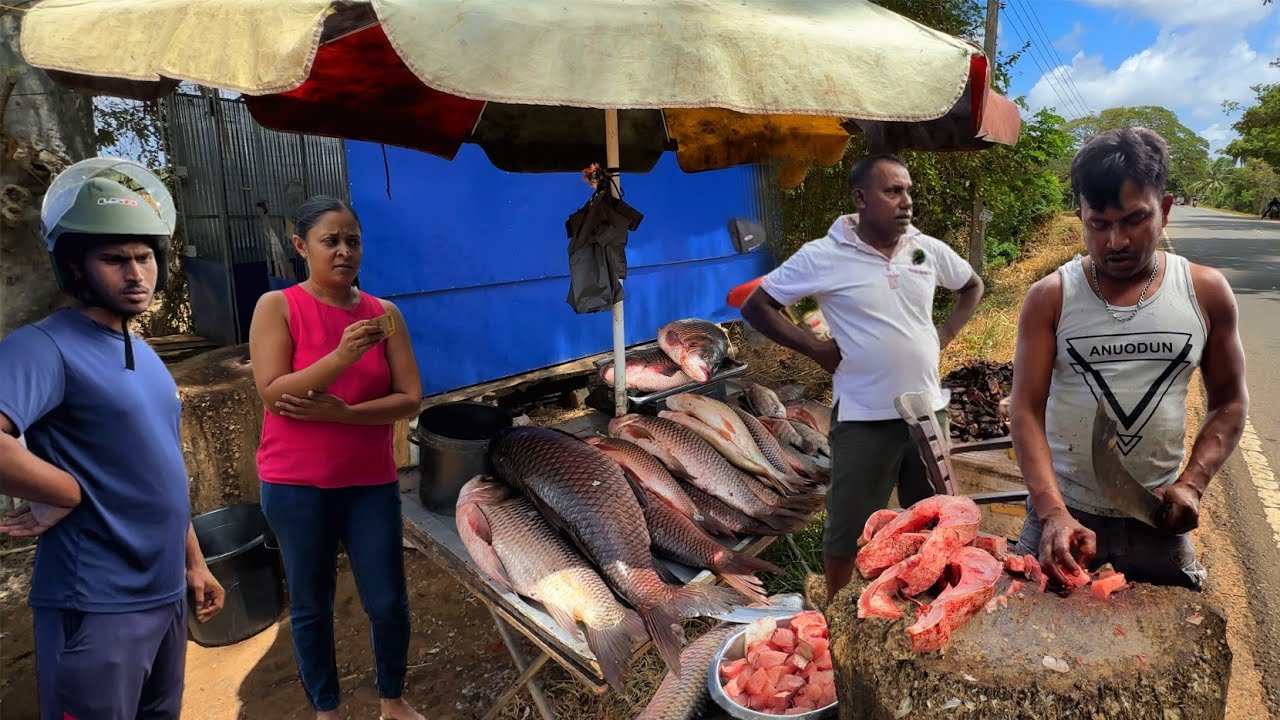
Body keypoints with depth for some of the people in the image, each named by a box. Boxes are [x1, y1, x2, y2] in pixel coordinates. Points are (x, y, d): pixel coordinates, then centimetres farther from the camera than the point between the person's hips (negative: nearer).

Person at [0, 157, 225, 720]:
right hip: (96, 606, -8)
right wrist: (66, 496, -19)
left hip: (165, 593, 8)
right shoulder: (46, 347, -15)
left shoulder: (143, 355, 11)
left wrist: (193, 562, 17)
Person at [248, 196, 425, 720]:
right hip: (296, 485, -2)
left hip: (371, 483, 2)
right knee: (310, 606, 11)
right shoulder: (277, 307, -6)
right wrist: (344, 355, -28)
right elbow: (272, 393, -16)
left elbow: (410, 399, -4)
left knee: (389, 603, 7)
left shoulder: (384, 313, 0)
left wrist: (341, 412, -18)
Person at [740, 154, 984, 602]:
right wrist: (816, 349, -10)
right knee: (847, 529, 8)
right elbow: (756, 307, -6)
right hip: (864, 419, -4)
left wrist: (947, 333, 8)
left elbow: (973, 286, 22)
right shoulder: (822, 256, -11)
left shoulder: (929, 250, 2)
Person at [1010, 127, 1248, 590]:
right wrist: (1053, 513, -21)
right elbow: (1026, 411, -11)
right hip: (1063, 517, -1)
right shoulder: (1049, 299, -6)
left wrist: (1192, 483, -8)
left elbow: (1229, 402, 7)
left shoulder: (1205, 293, 0)